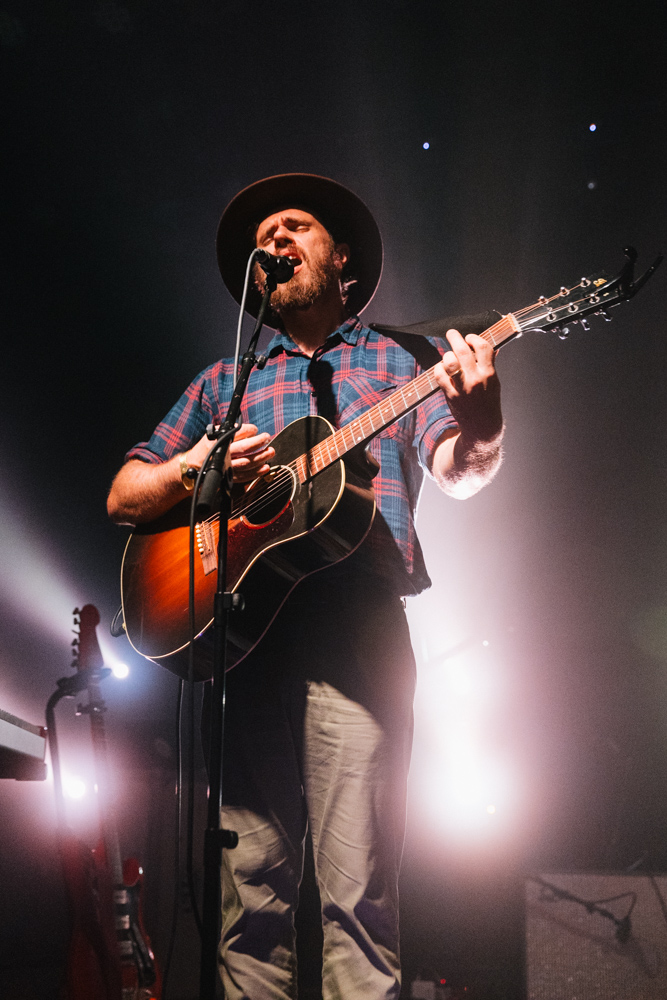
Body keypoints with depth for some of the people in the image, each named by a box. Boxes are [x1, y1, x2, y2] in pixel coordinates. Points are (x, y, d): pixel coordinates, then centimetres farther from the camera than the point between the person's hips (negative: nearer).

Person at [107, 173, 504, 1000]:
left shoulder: (405, 359, 17)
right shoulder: (225, 382, 23)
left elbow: (458, 472, 1)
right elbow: (122, 498, 19)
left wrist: (478, 421, -23)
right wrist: (192, 467, -3)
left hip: (356, 625, -2)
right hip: (242, 624, 2)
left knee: (357, 888, -9)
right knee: (251, 882, -3)